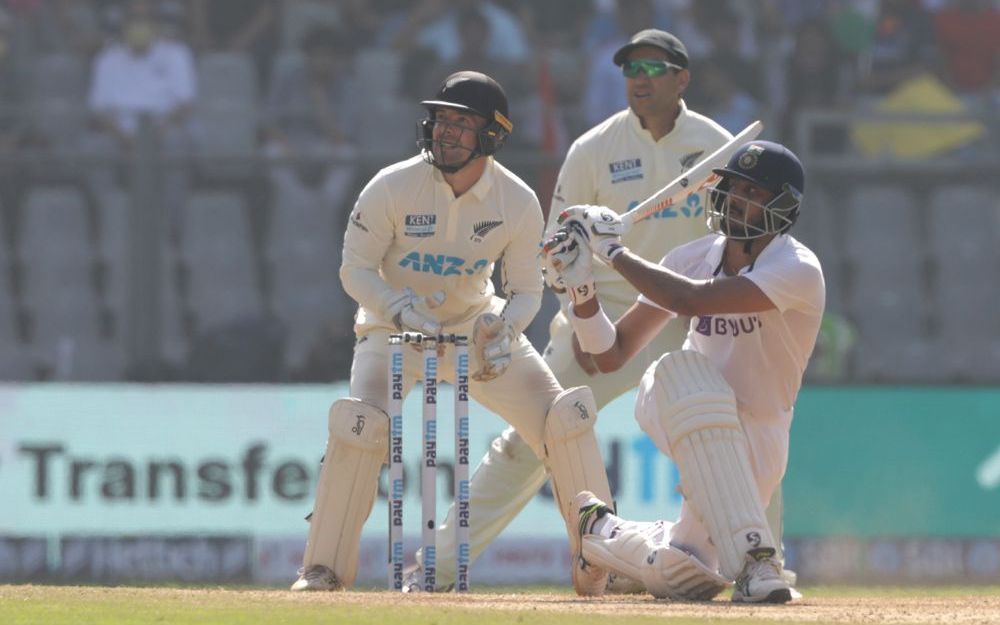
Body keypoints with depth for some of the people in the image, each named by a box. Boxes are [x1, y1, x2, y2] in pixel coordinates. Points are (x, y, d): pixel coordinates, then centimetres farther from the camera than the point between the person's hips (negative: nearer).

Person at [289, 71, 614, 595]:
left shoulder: (518, 203, -14)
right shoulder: (393, 188, -21)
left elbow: (525, 291, -5)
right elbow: (355, 269, -13)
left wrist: (504, 330, -27)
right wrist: (401, 308, -32)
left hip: (475, 322, 2)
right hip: (394, 326, -2)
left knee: (567, 418, -11)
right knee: (360, 424, -27)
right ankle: (324, 567, -12)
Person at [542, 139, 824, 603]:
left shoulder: (798, 271, -21)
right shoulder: (694, 258, -5)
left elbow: (692, 300, -36)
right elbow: (609, 355, -3)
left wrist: (613, 250, -26)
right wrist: (580, 285, -19)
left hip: (756, 440, -2)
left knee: (683, 577, -4)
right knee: (682, 369, -34)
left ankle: (601, 533, 31)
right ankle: (752, 558, -37)